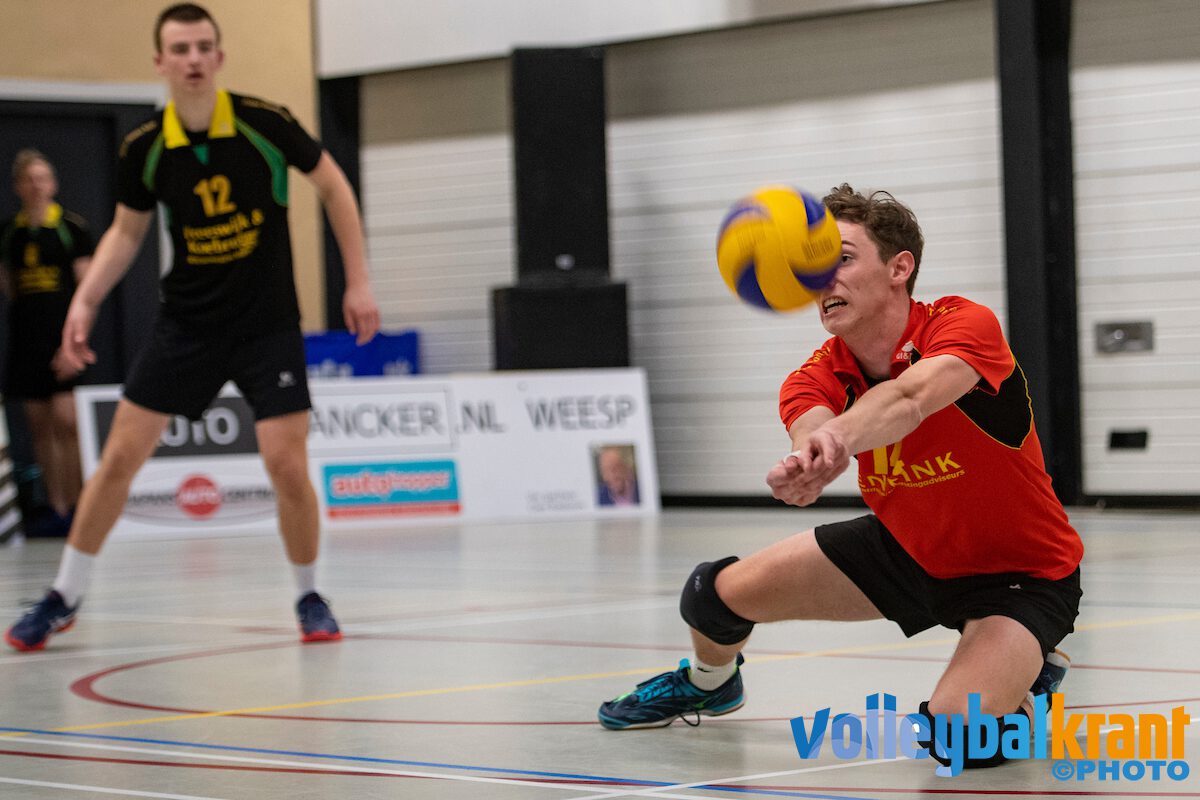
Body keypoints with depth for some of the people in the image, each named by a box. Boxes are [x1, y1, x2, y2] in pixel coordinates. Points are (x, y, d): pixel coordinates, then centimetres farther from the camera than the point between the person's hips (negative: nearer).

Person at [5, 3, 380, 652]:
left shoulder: (266, 124, -14)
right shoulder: (144, 149, -7)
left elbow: (333, 186, 0)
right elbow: (126, 232, 9)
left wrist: (357, 282, -2)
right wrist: (85, 299, -3)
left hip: (268, 324, -2)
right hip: (186, 323, 2)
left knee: (287, 464, -11)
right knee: (120, 455, 0)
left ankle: (309, 597, 13)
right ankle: (64, 598, 14)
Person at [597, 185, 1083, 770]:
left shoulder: (965, 326, -27)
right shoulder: (816, 380, -14)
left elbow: (908, 399, -49)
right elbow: (814, 433, -38)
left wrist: (837, 435, -70)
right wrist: (806, 463, -64)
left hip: (1019, 574, -5)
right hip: (907, 548, 6)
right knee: (717, 593, 3)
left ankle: (1027, 671, 6)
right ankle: (711, 681, 40)